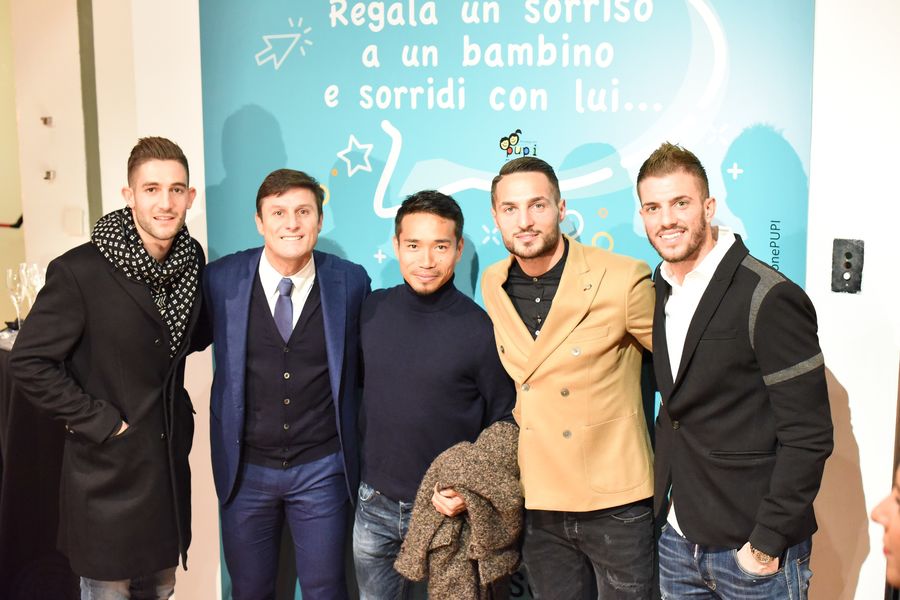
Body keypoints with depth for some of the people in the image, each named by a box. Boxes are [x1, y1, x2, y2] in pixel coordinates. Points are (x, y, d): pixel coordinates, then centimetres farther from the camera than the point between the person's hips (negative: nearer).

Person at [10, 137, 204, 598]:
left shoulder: (192, 260, 0)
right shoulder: (79, 271, -17)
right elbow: (29, 363, -14)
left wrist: (180, 410, 6)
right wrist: (100, 422, -16)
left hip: (170, 466, 5)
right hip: (108, 474, -5)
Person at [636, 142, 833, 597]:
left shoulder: (770, 299, -17)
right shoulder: (660, 291, 4)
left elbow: (808, 438, -17)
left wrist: (768, 544, -16)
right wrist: (667, 497, 6)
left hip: (751, 551, -6)